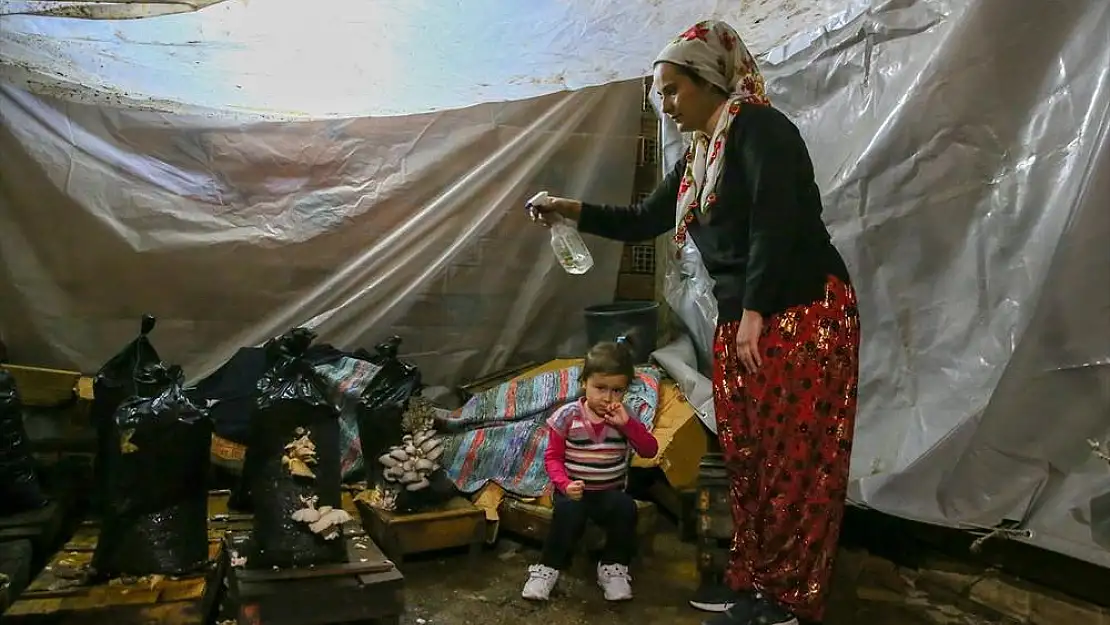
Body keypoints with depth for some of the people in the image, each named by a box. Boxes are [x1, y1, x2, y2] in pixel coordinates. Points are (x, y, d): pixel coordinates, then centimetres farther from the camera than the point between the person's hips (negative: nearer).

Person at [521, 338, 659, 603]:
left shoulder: (624, 418, -1)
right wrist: (565, 484, -22)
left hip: (610, 491, 2)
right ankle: (548, 567, -11)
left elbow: (650, 450, -9)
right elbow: (553, 457, -4)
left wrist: (627, 423, -23)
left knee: (626, 508, -29)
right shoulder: (567, 416, -8)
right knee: (569, 511, -33)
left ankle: (614, 566, -6)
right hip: (574, 490, -2)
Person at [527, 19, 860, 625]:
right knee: (748, 458, 12)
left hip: (803, 316, -9)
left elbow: (776, 221, -18)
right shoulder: (696, 157, 17)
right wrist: (573, 210, 13)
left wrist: (754, 312, -20)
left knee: (796, 459, -1)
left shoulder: (757, 127, -8)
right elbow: (643, 221, 23)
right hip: (741, 324, 9)